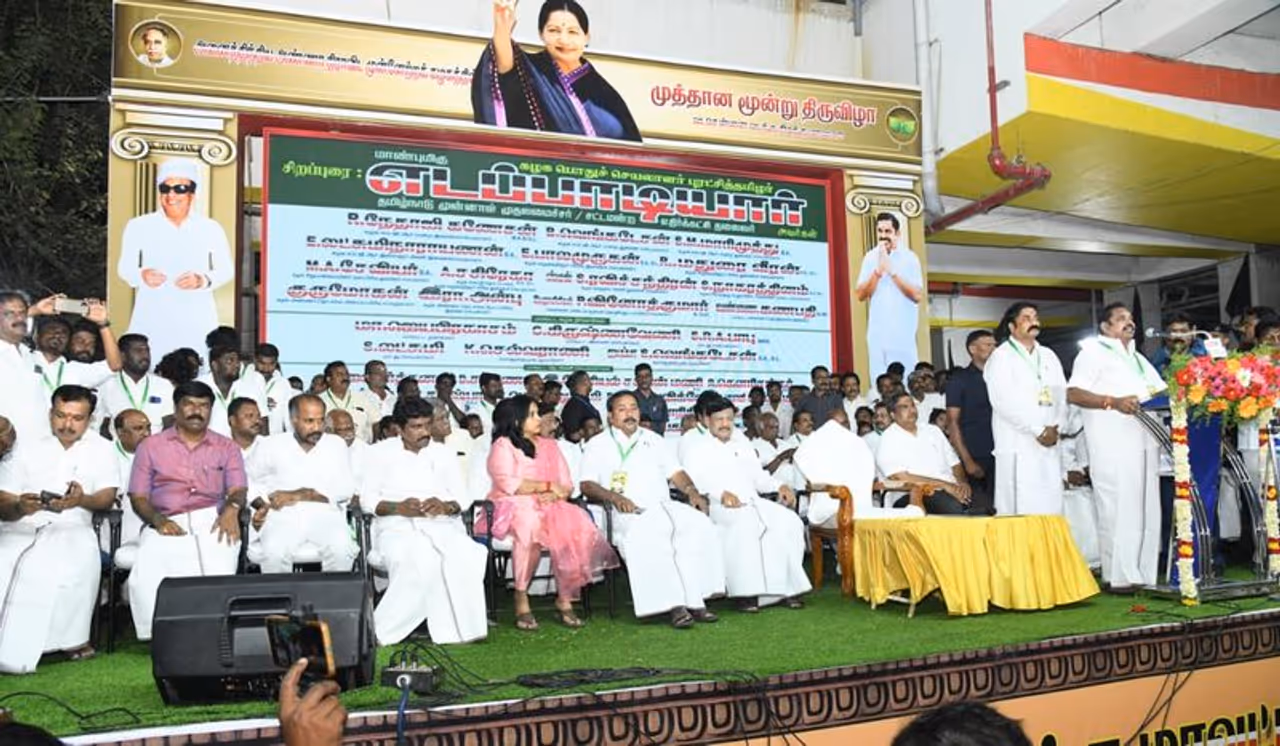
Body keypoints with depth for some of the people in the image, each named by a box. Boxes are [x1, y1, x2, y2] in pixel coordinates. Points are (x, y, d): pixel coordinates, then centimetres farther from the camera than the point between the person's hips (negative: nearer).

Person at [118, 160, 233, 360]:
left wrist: (203, 280, -12)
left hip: (197, 323, 0)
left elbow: (227, 269, 9)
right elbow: (124, 268, 9)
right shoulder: (139, 226, 9)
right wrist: (141, 276, -14)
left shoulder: (211, 229, 10)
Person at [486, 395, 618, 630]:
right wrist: (547, 485, -7)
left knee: (574, 526, -29)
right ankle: (521, 599, -27)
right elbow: (508, 483, -10)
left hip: (550, 506, 4)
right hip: (514, 508, -4)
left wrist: (555, 494, -10)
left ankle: (565, 599, -22)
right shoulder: (502, 445, 6)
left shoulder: (549, 445, 24)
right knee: (530, 524, -39)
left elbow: (567, 485, 14)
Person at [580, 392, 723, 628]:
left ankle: (695, 600, -29)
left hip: (664, 506, 4)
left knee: (699, 524, -27)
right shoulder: (597, 445, 15)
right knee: (646, 537, -37)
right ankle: (676, 605, -34)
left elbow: (674, 471, 23)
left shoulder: (653, 440, 29)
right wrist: (614, 497, -16)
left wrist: (691, 490, 2)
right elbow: (587, 485, 3)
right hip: (629, 512, -4)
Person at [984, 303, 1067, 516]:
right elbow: (1005, 401, -11)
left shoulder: (1048, 356, 19)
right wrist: (1038, 431, -11)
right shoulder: (1001, 356, -1)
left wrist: (1055, 427, -3)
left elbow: (1062, 394, 14)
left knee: (1051, 506, 2)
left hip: (1050, 442, 6)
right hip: (1018, 445, -6)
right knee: (1020, 508, -8)